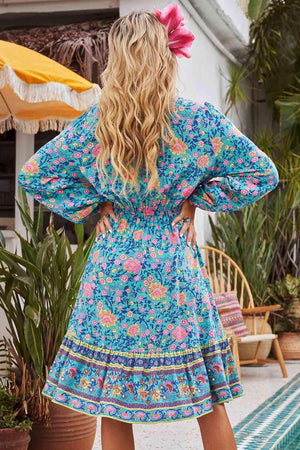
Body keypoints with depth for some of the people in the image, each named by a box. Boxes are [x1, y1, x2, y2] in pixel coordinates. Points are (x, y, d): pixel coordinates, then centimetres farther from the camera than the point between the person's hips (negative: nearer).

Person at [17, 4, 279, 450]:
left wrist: (92, 206, 5)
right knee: (207, 399, 10)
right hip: (178, 274, -1)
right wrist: (196, 198, 3)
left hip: (112, 272, 1)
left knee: (112, 402, 9)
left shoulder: (93, 124, -3)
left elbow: (33, 173, 4)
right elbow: (262, 173, -3)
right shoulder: (199, 119, -7)